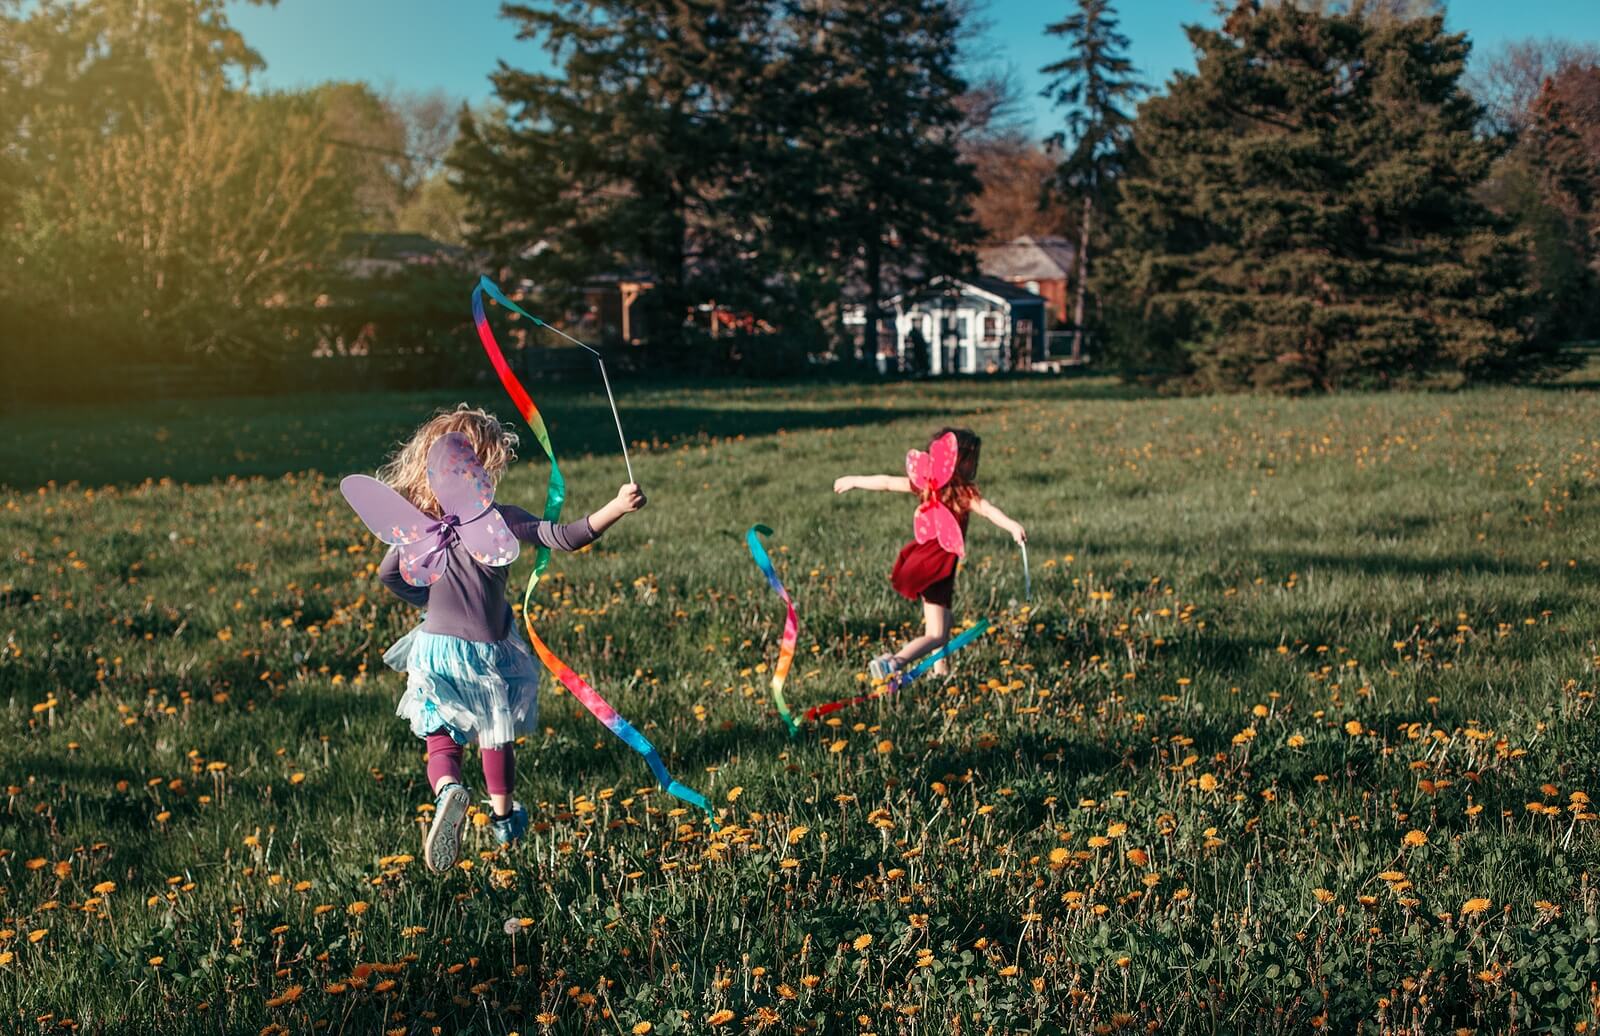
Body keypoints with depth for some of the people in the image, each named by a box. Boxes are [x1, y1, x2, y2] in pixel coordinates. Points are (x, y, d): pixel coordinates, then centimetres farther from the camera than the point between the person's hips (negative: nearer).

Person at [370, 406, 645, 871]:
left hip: (435, 646, 1)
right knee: (497, 735, 21)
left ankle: (448, 790, -22)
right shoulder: (501, 519, -16)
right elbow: (563, 537, -25)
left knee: (441, 738, 10)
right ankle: (503, 816, 37)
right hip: (487, 650, -1)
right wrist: (615, 509, -29)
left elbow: (388, 572, -2)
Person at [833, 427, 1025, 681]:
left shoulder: (926, 484, 4)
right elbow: (987, 510, -33)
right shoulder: (965, 493, -14)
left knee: (942, 617, 30)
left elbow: (886, 482, 12)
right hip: (938, 567, -8)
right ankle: (894, 662, -27)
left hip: (920, 562, 8)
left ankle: (941, 668, 38)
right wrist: (1013, 526, -48)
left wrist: (854, 481, 26)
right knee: (936, 636, -6)